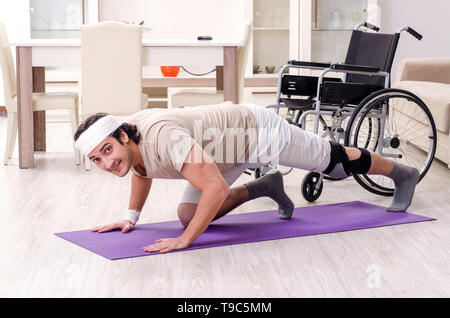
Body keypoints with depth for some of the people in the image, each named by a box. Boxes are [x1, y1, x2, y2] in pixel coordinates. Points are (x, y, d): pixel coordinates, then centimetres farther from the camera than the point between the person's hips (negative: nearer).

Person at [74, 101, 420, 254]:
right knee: (188, 214, 1)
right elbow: (142, 171, 13)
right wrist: (131, 217, 3)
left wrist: (185, 240, -41)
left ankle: (402, 173, 42)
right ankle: (263, 187, 19)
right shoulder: (128, 147, -12)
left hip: (258, 129, -8)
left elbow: (216, 187, -45)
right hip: (230, 146, 8)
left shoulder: (163, 137, -40)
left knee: (338, 160, 13)